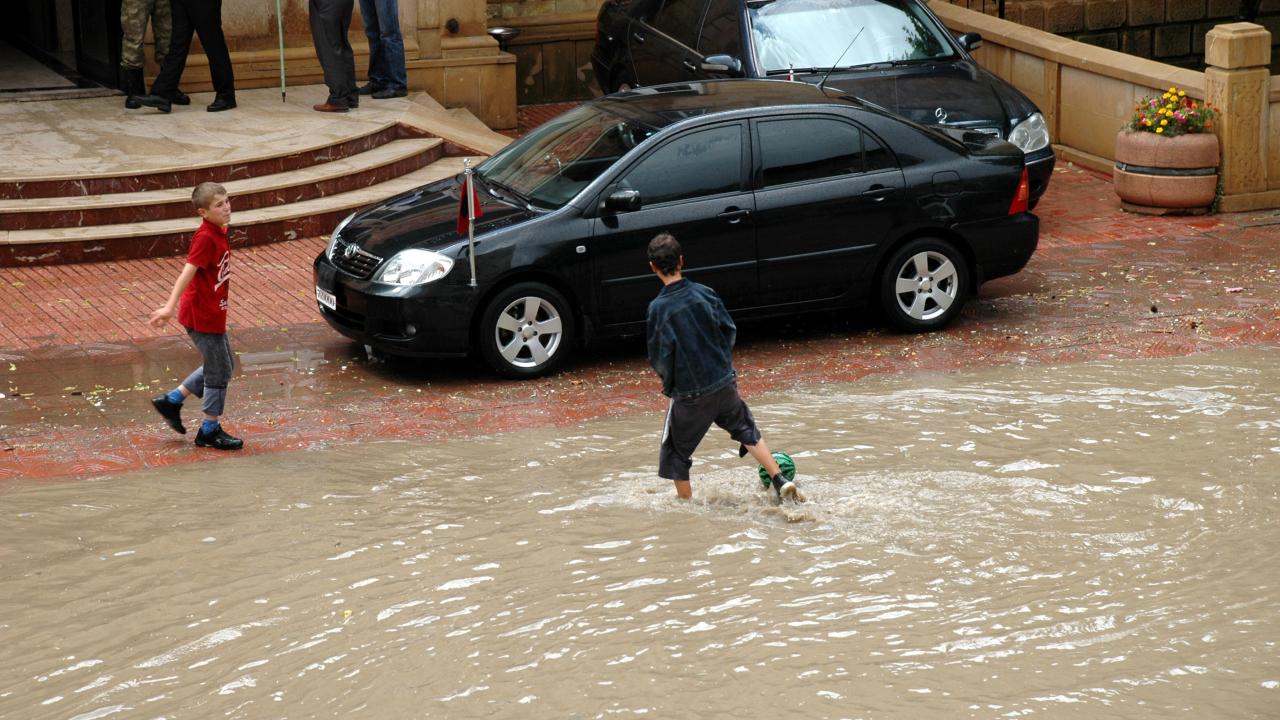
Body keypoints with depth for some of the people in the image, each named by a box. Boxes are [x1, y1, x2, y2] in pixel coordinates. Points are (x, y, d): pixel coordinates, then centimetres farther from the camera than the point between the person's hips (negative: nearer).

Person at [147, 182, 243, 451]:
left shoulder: (219, 232, 6)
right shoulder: (206, 237, -22)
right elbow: (188, 272, -28)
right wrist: (170, 306, -35)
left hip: (213, 312, 9)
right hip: (202, 314, -9)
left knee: (222, 365, 20)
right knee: (219, 370, 2)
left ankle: (171, 401, 27)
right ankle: (210, 431, 15)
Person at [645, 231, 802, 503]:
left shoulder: (659, 308, -18)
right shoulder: (704, 293, -5)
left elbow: (659, 358, -15)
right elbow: (730, 330, 3)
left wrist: (669, 383, 5)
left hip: (689, 393, -4)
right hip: (725, 383, 4)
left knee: (675, 451, 15)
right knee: (746, 431, 25)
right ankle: (781, 481, 17)